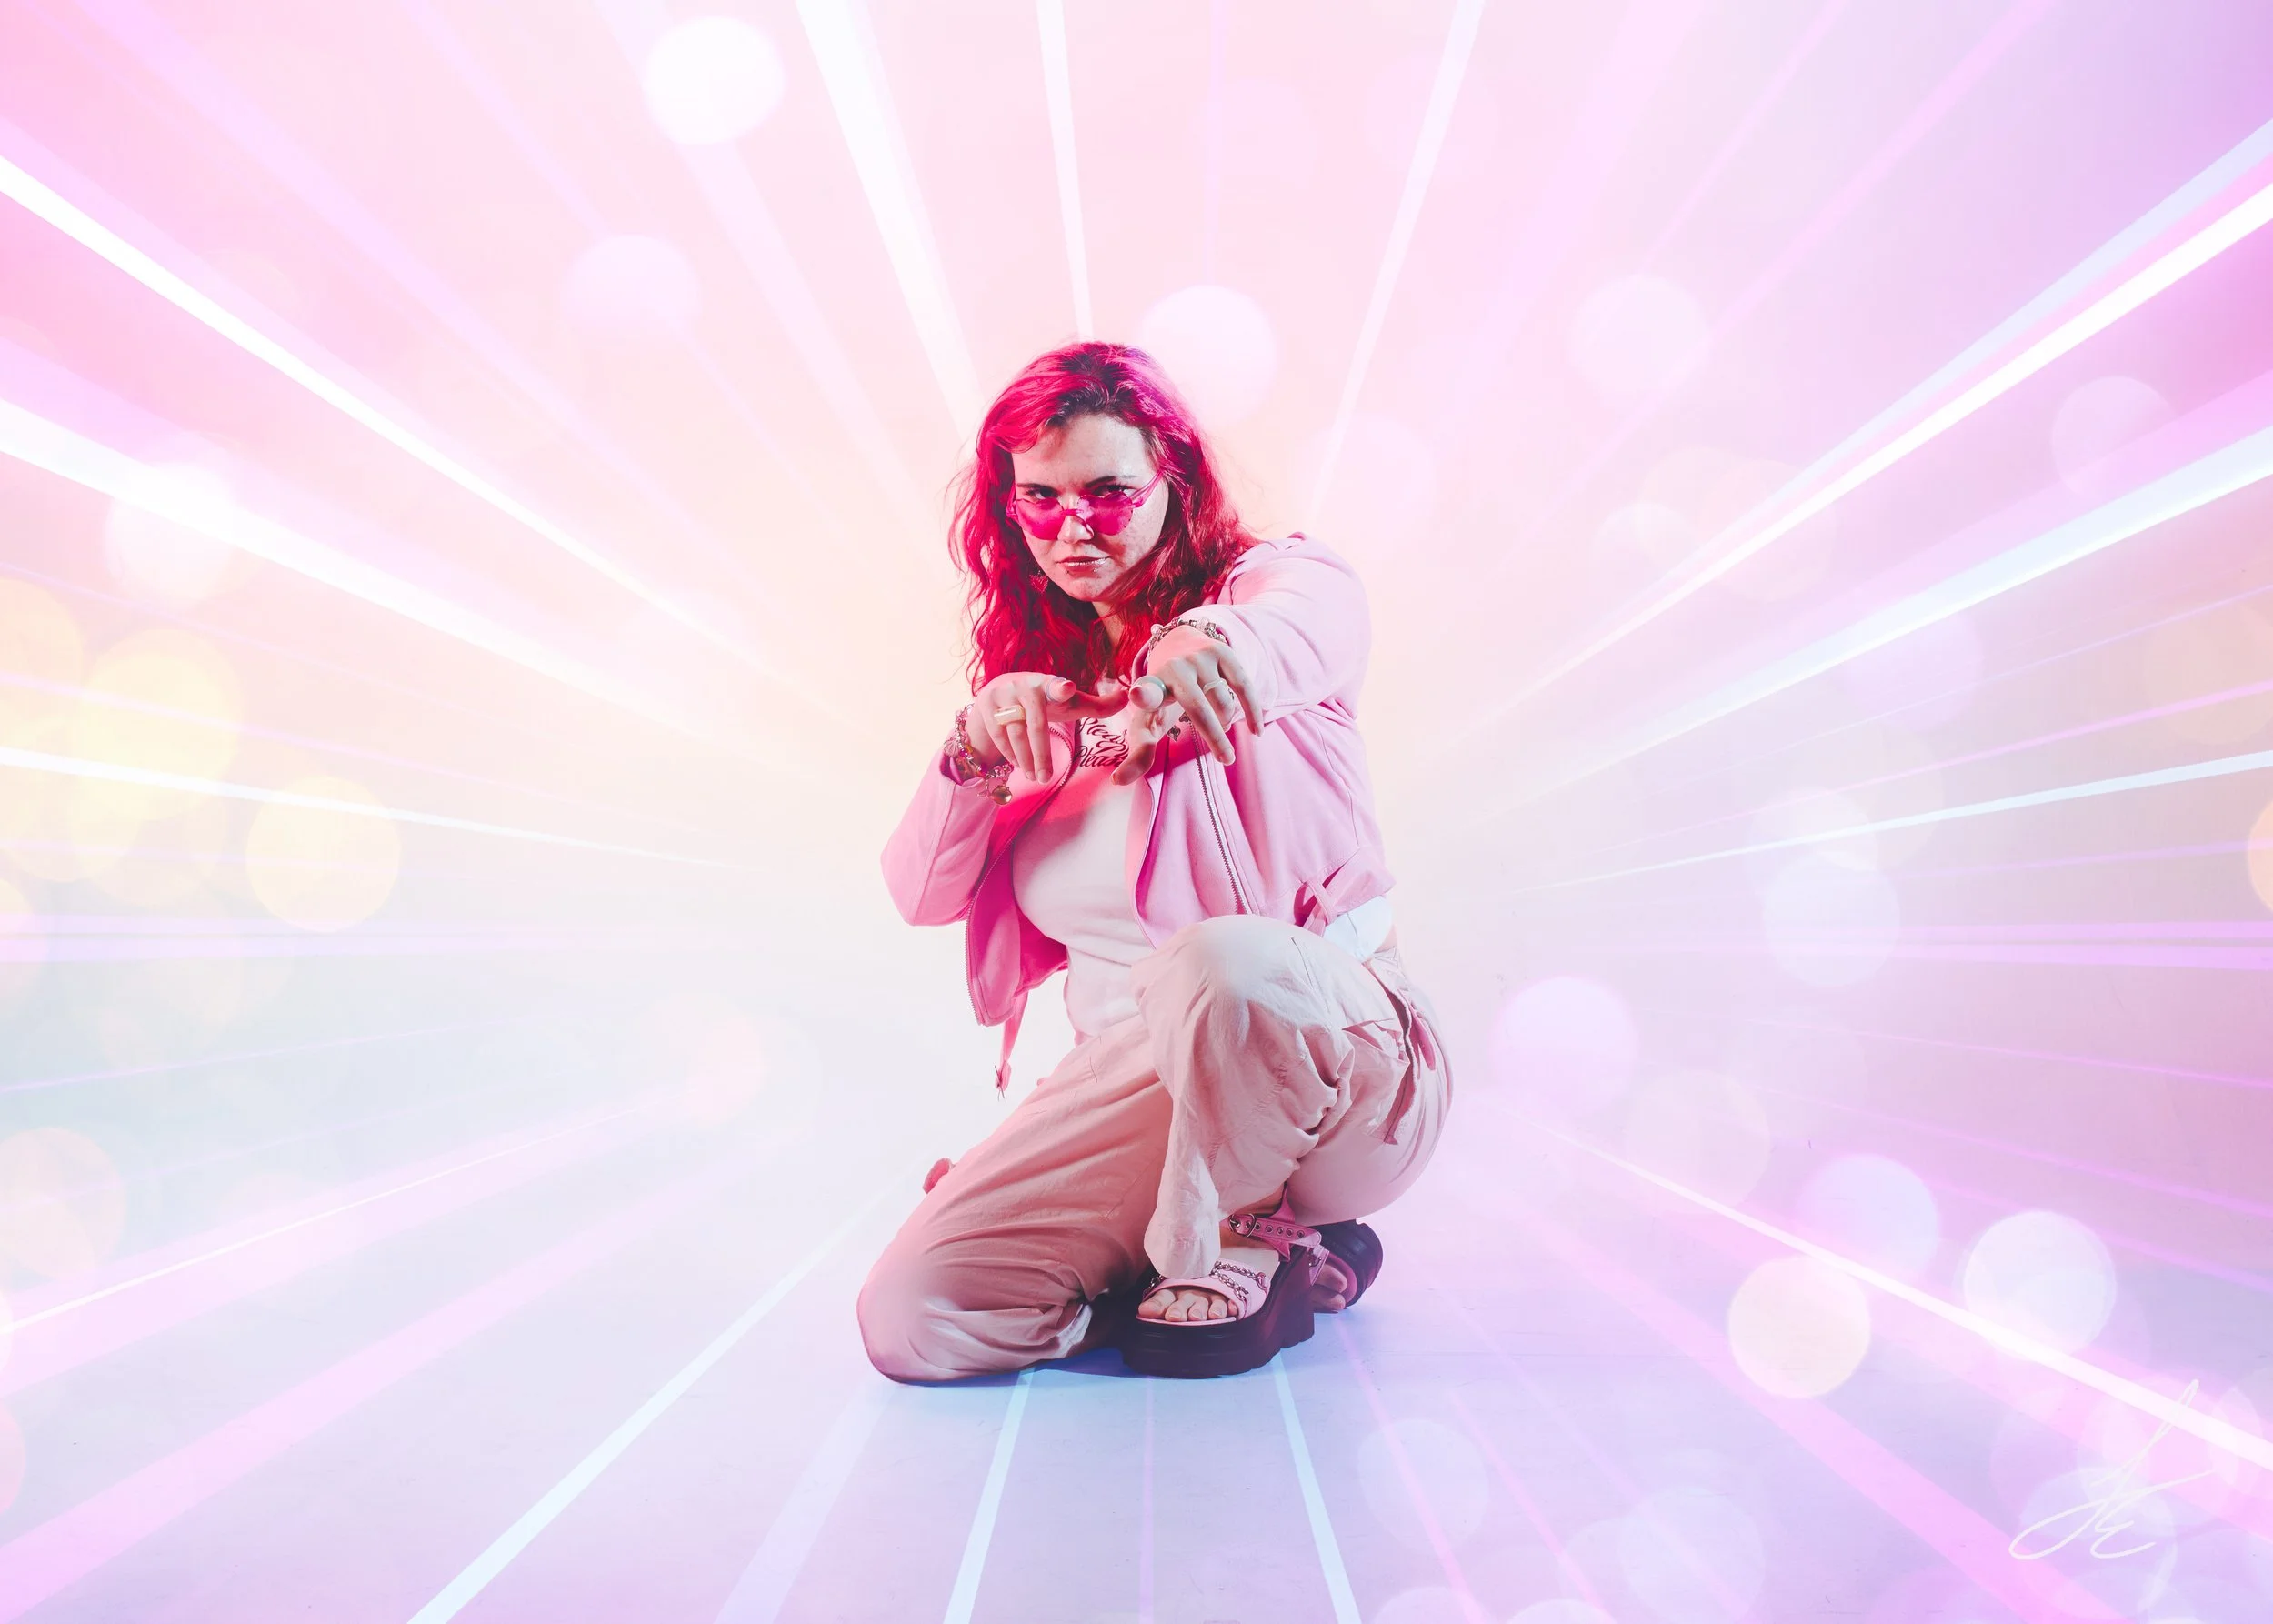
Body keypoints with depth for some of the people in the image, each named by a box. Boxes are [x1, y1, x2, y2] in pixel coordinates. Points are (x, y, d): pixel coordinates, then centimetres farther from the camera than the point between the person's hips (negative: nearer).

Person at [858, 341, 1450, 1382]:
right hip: (1130, 1088, 6)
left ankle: (1219, 1252, -10)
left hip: (1330, 1052, -5)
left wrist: (1203, 643, -51)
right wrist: (977, 747, -15)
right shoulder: (1034, 679, 16)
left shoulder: (1266, 581, 2)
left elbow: (1320, 618, -26)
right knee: (909, 1319, -14)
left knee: (1219, 963, -41)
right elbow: (921, 893, 6)